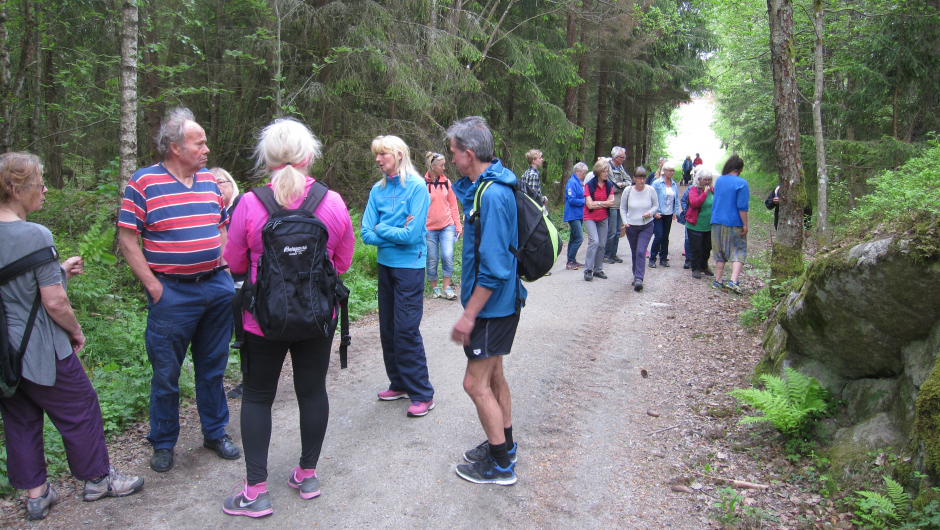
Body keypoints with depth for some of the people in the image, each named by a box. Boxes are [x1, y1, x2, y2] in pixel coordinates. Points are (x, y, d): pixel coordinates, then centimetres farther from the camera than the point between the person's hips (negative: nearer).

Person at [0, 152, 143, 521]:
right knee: (80, 410, 10)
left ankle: (35, 493, 29)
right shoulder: (35, 235, -21)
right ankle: (98, 479, 25)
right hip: (40, 351, -8)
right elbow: (54, 301, -20)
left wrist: (61, 270, 12)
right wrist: (76, 331, -4)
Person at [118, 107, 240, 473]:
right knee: (166, 373, 6)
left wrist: (226, 271, 5)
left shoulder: (210, 181, 9)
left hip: (217, 288, 5)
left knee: (213, 367, 14)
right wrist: (153, 286, -12)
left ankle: (215, 433, 29)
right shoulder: (144, 183, -7)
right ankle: (163, 444, 24)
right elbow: (127, 238, -7)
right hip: (172, 292, -4)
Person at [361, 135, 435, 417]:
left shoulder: (416, 187, -12)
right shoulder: (378, 190, 5)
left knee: (406, 330, -6)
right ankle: (399, 384, 27)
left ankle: (422, 394, 5)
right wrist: (396, 232, -13)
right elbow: (367, 234, -1)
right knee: (388, 328, 12)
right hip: (385, 265, 6)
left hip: (409, 267, -6)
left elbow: (413, 234, -20)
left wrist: (382, 229, -9)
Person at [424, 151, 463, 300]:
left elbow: (453, 205, 10)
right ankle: (435, 288, 22)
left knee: (447, 256, -12)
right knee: (432, 261, 5)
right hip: (429, 228, -2)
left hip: (447, 226, 2)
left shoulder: (446, 182, 5)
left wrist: (458, 225, 7)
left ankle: (447, 288, 2)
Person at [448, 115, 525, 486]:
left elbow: (494, 267, -27)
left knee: (476, 383, -1)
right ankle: (503, 445, 37)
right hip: (497, 303, 10)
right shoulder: (483, 186, 7)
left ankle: (500, 464, 14)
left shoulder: (492, 195, -24)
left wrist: (469, 314, -23)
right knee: (492, 375, 21)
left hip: (492, 305, -10)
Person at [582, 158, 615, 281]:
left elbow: (611, 202, -4)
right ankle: (588, 270, -14)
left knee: (602, 244, 6)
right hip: (590, 218, -5)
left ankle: (598, 270, 18)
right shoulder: (590, 185, -9)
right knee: (594, 241, -19)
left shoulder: (609, 185, 5)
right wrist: (604, 203, -8)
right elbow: (590, 204, -16)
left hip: (603, 218, 5)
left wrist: (597, 203, -14)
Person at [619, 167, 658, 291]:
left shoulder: (651, 190, -7)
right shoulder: (628, 191, -6)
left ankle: (639, 279, -15)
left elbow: (656, 205, 6)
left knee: (641, 252, -13)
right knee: (634, 252, 13)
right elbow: (623, 208, 6)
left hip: (647, 226, -2)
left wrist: (650, 213, -14)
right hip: (631, 227, 2)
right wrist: (625, 222, -5)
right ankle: (636, 276, 28)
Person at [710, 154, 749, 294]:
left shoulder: (719, 180, 6)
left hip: (717, 222, 5)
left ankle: (718, 281, 17)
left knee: (720, 252, 14)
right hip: (734, 224, -5)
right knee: (738, 252, 1)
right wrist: (745, 225, -10)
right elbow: (742, 206, -15)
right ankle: (733, 281, -14)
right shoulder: (741, 183, -13)